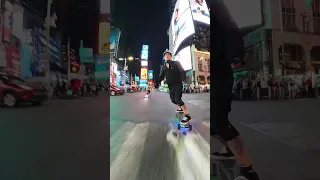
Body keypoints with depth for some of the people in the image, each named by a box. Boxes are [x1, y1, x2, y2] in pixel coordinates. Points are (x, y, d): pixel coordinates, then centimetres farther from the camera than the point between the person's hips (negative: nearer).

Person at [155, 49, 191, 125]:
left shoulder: (176, 63, -1)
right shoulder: (164, 67, 12)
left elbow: (182, 71, -12)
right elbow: (161, 77, 12)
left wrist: (183, 79, -32)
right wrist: (157, 84, -6)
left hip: (178, 84, -6)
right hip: (171, 86, 6)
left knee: (178, 99, -19)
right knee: (173, 100, 10)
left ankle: (187, 115, -14)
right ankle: (181, 108, 40)